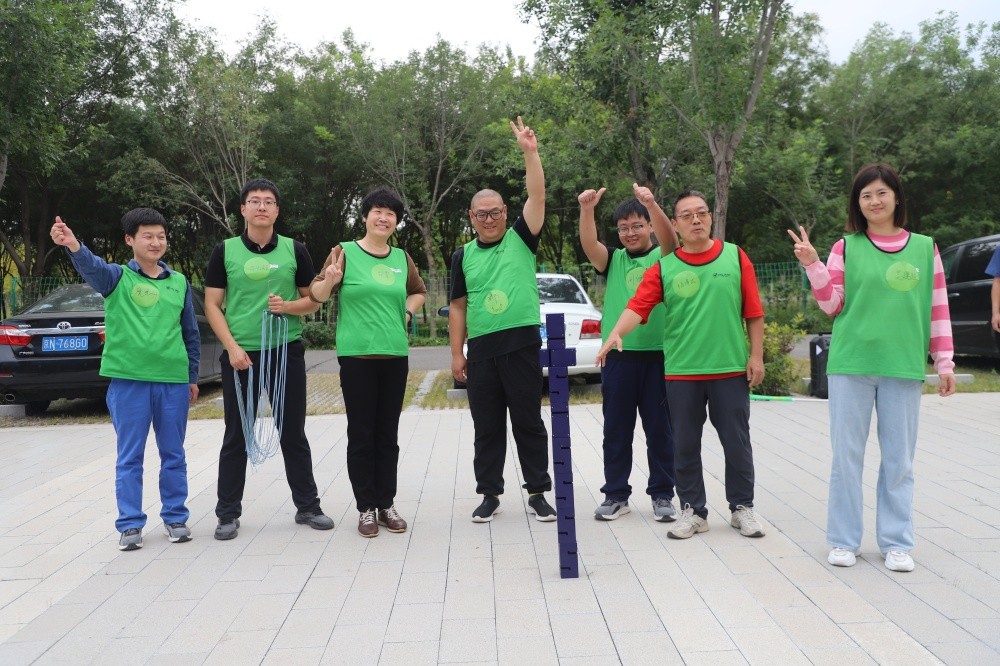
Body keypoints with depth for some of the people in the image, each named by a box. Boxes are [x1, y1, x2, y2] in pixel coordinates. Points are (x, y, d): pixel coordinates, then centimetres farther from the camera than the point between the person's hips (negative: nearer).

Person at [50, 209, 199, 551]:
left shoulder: (179, 282, 9)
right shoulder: (117, 277, 0)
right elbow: (92, 266, -23)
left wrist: (192, 377, 15)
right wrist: (73, 246, -46)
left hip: (173, 381, 3)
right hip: (128, 380, -2)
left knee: (173, 455, 11)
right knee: (129, 457, 5)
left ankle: (175, 517, 23)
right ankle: (130, 524, 15)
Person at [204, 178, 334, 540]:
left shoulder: (295, 250, 5)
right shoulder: (225, 251, 3)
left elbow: (313, 300, 8)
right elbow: (212, 305, 1)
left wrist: (289, 306, -13)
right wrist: (233, 347, -10)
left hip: (287, 351, 1)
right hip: (240, 353, 0)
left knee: (294, 433, 8)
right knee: (236, 436, 7)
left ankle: (308, 506, 19)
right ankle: (228, 513, 17)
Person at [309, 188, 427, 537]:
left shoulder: (402, 258, 10)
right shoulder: (345, 252, -2)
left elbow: (419, 291, 27)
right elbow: (316, 295, -2)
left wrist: (407, 312, 9)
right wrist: (330, 281, -23)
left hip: (395, 355, 4)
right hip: (356, 355, -4)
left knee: (388, 434, 9)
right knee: (361, 434, 1)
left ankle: (386, 504, 18)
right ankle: (366, 508, 10)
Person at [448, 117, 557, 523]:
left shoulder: (521, 239, 4)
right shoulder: (463, 256, 10)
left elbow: (537, 196, -8)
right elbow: (458, 307, 9)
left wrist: (530, 153, -16)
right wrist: (457, 353, 5)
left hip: (521, 345, -2)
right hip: (481, 349, 2)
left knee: (529, 422, 5)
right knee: (486, 427, 9)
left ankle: (537, 492, 15)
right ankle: (490, 494, 20)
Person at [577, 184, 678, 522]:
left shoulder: (663, 257, 5)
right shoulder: (613, 260, 11)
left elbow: (671, 239, -17)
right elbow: (589, 245, -8)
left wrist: (652, 204, -34)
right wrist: (586, 210, -26)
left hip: (658, 354, -2)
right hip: (618, 356, 2)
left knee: (660, 429, 6)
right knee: (616, 430, 8)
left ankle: (662, 494, 17)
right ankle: (616, 494, 18)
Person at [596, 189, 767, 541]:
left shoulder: (735, 256, 3)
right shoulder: (663, 267, 1)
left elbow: (753, 311, 4)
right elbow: (638, 306, -11)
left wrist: (756, 356, 0)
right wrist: (615, 334, -28)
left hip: (731, 369, 0)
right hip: (681, 372, 0)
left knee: (737, 441, 8)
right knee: (685, 445, 8)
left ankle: (742, 507, 24)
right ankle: (693, 510, 21)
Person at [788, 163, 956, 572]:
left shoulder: (925, 248, 6)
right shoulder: (846, 248, 3)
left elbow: (938, 309, 8)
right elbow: (832, 305, 1)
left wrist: (944, 362, 5)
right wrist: (812, 265, -11)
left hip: (904, 368, 1)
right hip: (851, 365, -1)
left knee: (899, 459, 7)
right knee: (847, 456, 4)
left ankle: (896, 543, 18)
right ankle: (844, 540, 14)